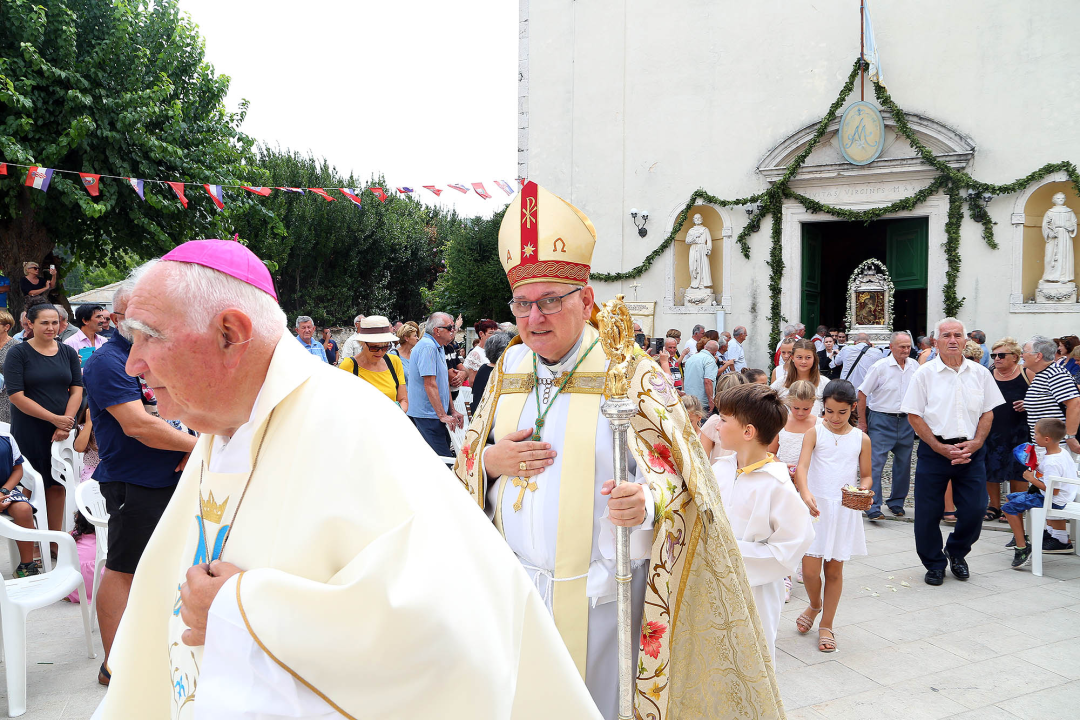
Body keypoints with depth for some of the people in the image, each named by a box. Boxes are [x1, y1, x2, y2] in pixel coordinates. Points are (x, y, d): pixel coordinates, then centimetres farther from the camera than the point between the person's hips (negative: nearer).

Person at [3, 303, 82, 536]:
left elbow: (76, 389, 6)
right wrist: (55, 418, -16)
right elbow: (16, 396, -10)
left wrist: (66, 422, -9)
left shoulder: (68, 353, 9)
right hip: (30, 433, -4)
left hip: (62, 432, 4)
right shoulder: (18, 353, -3)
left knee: (57, 484, 8)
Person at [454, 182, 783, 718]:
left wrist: (645, 502, -32)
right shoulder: (508, 369, 6)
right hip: (515, 592, 4)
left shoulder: (632, 375, -8)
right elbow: (467, 464, 14)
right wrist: (490, 460, -9)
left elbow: (677, 477, -11)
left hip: (600, 599, -4)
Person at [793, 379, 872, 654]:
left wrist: (862, 491, -12)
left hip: (845, 511, 2)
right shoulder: (814, 433, -3)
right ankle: (815, 606, 31)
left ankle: (826, 626, 24)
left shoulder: (861, 439, 5)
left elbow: (866, 476, 11)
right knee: (810, 570, -2)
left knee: (834, 569, 8)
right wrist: (805, 493, -33)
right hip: (815, 508, -1)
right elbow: (802, 467, -15)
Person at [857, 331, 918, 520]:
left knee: (903, 463, 12)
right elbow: (862, 394, -5)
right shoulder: (879, 367, -9)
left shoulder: (914, 366, 5)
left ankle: (896, 503, 26)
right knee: (875, 463, -10)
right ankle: (873, 507, -8)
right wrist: (862, 422, -7)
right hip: (882, 421, -5)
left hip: (907, 421, 5)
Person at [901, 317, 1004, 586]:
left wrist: (975, 443, -6)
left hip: (972, 451, 3)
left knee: (975, 509, 2)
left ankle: (956, 552, 30)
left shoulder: (980, 373, 6)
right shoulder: (925, 373, -3)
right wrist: (941, 448, -10)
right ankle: (934, 564, 22)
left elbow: (988, 412, 9)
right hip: (934, 450, -2)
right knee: (928, 512, 1)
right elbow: (914, 415, -5)